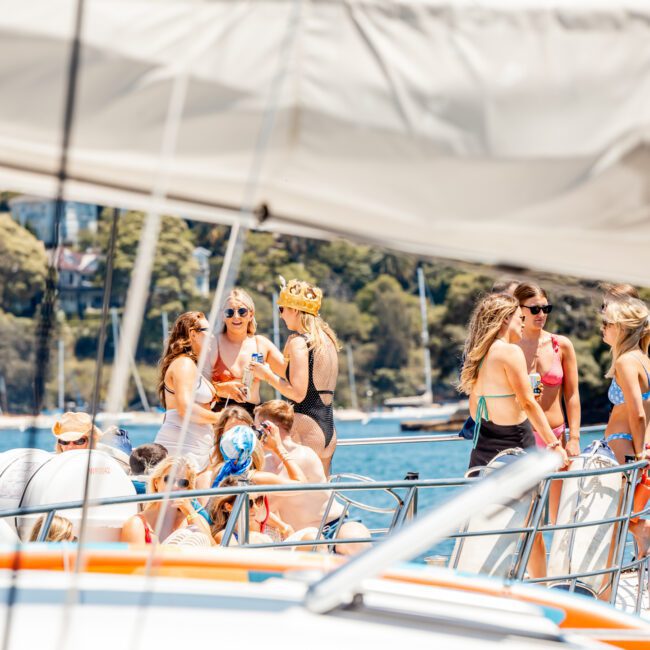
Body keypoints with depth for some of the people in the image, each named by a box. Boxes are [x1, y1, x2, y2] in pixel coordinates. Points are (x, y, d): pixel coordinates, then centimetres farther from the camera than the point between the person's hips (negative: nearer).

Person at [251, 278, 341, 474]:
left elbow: (298, 393, -17)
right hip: (329, 429, 9)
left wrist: (267, 375, -5)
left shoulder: (299, 342, -11)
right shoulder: (326, 338, 15)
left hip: (305, 427, -9)